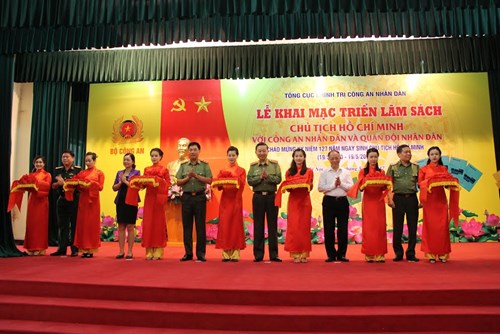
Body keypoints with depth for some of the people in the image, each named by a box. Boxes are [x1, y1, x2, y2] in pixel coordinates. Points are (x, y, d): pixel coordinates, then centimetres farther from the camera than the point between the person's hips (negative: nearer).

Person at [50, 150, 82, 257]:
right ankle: (62, 249, 13)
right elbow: (53, 186, 9)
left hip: (74, 200, -4)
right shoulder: (58, 170, 12)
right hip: (61, 200, 4)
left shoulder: (78, 169, -1)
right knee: (62, 225, 8)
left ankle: (74, 249, 5)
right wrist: (59, 183, -11)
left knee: (74, 224, -1)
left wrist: (64, 182, -16)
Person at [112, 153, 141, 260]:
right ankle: (121, 251, 12)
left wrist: (125, 181, -9)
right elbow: (114, 188, 12)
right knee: (121, 227, 5)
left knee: (130, 227, -1)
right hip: (120, 201, 4)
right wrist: (120, 182, -5)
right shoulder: (119, 173, 15)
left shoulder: (136, 172, 1)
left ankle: (130, 252, 6)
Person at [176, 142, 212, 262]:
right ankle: (188, 253, 13)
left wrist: (196, 176, -13)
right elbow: (178, 182, 6)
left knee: (200, 226, 0)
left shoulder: (204, 165, 5)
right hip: (186, 197, 2)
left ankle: (201, 253, 7)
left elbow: (209, 180, -5)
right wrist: (188, 177, -10)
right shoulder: (183, 166, 12)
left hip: (200, 197, -2)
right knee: (187, 226, 5)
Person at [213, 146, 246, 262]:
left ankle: (235, 254, 1)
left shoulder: (242, 171, 7)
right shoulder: (222, 171, 14)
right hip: (225, 200, 2)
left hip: (236, 200, -2)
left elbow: (241, 185, -7)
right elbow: (218, 186, 5)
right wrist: (221, 184, -16)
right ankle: (225, 254, 3)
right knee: (224, 225, -2)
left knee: (236, 225, -2)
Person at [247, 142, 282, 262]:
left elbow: (278, 179, -5)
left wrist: (268, 176, -18)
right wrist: (260, 177, -15)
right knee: (258, 225, 4)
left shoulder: (274, 164, 5)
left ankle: (273, 254, 10)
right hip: (258, 197, 1)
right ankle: (258, 254, 11)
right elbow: (249, 181, -2)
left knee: (272, 225, 3)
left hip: (271, 196, 0)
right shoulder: (253, 166, 8)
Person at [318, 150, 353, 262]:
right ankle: (331, 255, 11)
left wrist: (341, 183, -14)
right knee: (329, 229, 2)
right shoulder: (324, 173, 5)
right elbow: (320, 187, -6)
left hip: (342, 201, 1)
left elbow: (351, 187, 0)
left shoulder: (346, 172, 9)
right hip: (329, 201, -1)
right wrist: (333, 185, -13)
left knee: (343, 229, 3)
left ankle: (341, 254, 13)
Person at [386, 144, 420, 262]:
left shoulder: (416, 167, 10)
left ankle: (411, 254, 14)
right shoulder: (393, 167, 3)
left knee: (413, 227, 4)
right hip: (398, 198, -2)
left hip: (412, 198, 2)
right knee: (397, 227, 2)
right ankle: (398, 253, 13)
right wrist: (389, 198, -8)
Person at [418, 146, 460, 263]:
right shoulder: (423, 169, 5)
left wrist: (445, 182, -12)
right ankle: (431, 254, 2)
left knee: (443, 226, -1)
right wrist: (428, 183, -18)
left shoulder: (444, 169, 12)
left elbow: (448, 183, 9)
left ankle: (443, 253, 7)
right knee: (430, 226, -3)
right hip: (429, 200, -2)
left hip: (441, 199, 2)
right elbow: (420, 184, 0)